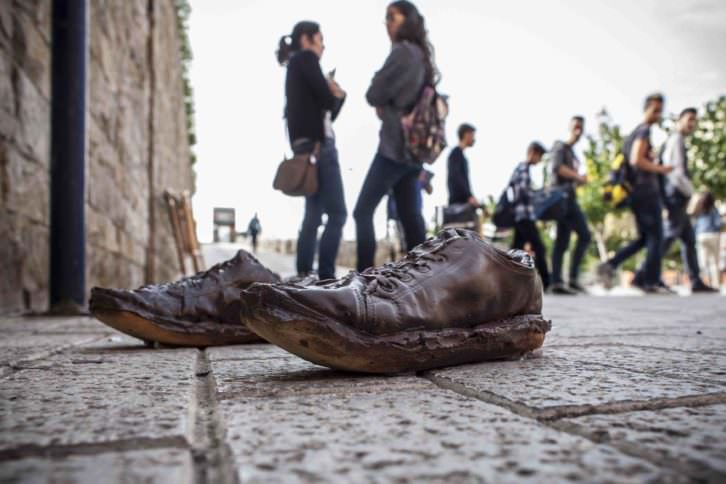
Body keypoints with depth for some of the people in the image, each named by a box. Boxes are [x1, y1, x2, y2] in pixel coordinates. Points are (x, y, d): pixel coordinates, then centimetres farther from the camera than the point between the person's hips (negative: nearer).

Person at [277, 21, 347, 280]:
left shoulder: (295, 67, 24)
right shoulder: (305, 58, -1)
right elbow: (326, 100, -10)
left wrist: (338, 94, 7)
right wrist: (335, 93, 10)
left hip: (306, 146, 9)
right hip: (317, 145, -9)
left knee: (313, 214, 9)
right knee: (336, 213, -10)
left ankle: (304, 276, 9)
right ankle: (325, 276, -12)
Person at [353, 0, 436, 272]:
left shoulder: (402, 52, -10)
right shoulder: (421, 56, 18)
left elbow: (374, 95, -10)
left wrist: (382, 104, 10)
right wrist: (386, 107, 5)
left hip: (396, 145, -9)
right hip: (413, 145, 9)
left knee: (363, 212, -6)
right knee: (410, 216, 8)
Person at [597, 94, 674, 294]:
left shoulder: (634, 133, 20)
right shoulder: (644, 131, -9)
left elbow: (633, 160, 27)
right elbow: (636, 159, -22)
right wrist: (661, 169, -13)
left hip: (636, 193, 9)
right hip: (647, 191, -9)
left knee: (644, 238, 13)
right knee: (655, 237, -3)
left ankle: (610, 265, 0)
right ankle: (651, 282, -1)